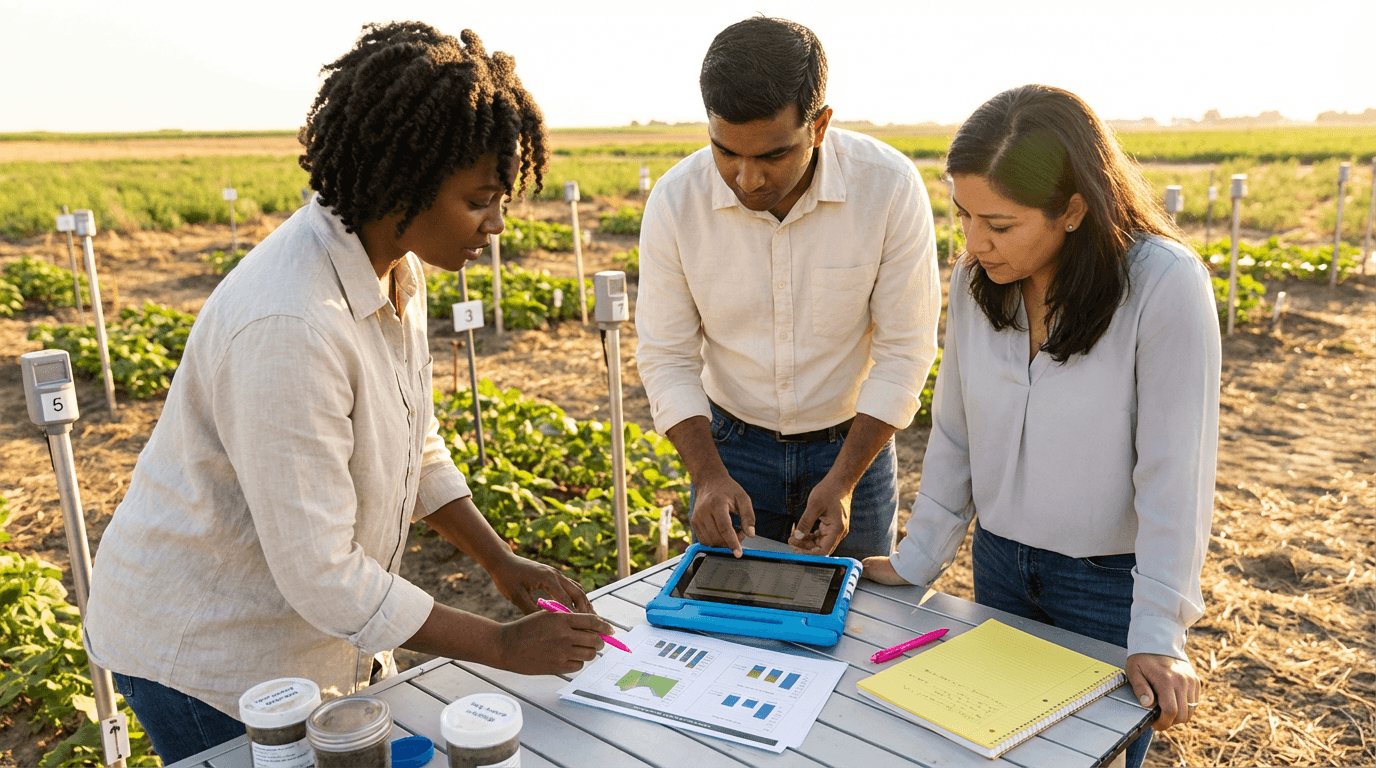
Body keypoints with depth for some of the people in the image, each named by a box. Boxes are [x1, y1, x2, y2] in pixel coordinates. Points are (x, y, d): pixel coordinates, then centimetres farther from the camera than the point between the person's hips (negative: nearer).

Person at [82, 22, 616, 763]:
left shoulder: (394, 264, -5)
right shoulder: (289, 326, -33)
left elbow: (416, 448, 7)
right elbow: (320, 575, -29)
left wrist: (504, 564, 0)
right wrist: (504, 647, -20)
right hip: (205, 654, -7)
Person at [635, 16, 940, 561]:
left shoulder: (890, 186, -21)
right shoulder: (674, 202, -17)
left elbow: (904, 349, -14)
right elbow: (666, 357, -9)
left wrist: (843, 480, -19)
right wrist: (709, 475, -20)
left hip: (855, 441, 0)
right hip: (731, 443, 1)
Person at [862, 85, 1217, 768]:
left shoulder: (1165, 284, -22)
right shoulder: (978, 277, -7)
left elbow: (1174, 471, -19)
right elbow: (954, 433, 1)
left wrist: (1157, 634, -18)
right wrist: (915, 560, 2)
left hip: (1113, 580, -4)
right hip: (1001, 562, 4)